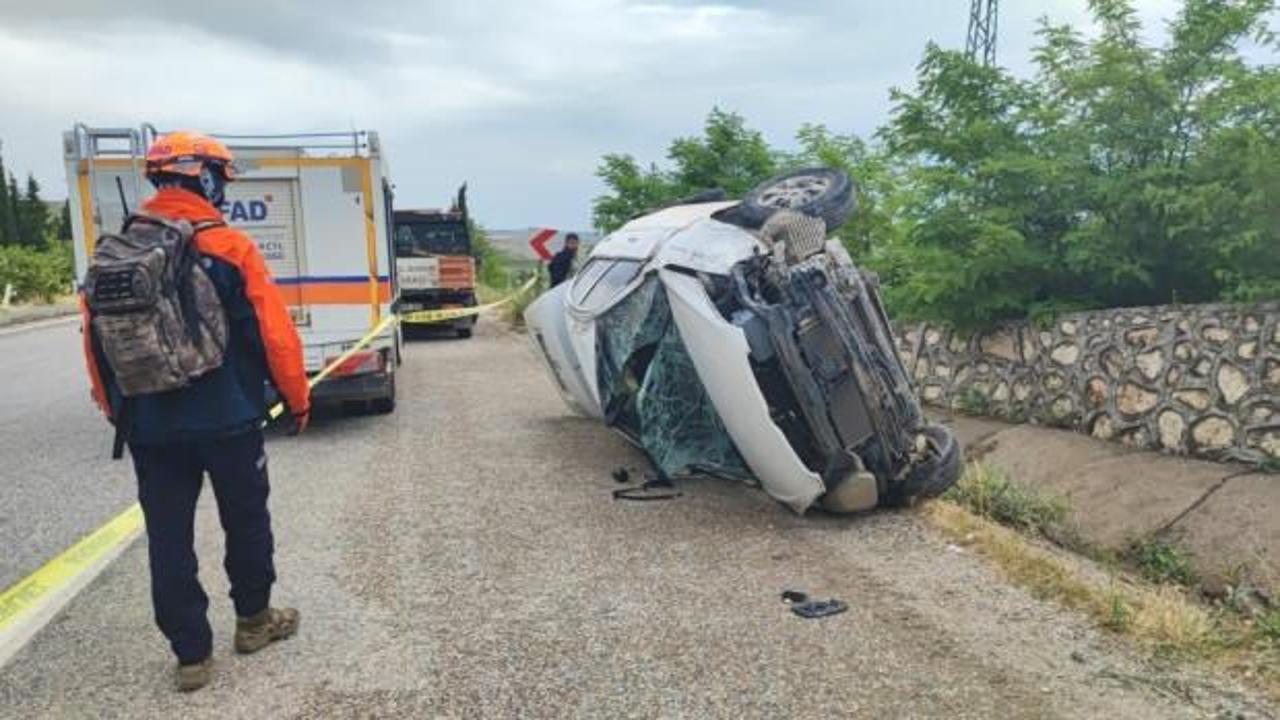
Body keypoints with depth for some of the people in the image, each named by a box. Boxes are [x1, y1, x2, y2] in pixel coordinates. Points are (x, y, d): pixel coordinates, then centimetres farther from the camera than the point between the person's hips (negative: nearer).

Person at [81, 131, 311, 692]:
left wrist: (118, 412, 20)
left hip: (150, 429, 4)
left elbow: (97, 343, 8)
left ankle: (192, 654, 17)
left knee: (169, 539, 10)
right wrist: (298, 398, 1)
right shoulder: (229, 248, -12)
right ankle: (253, 620, 32)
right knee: (245, 522, 16)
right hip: (228, 420, -3)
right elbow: (275, 335, -13)